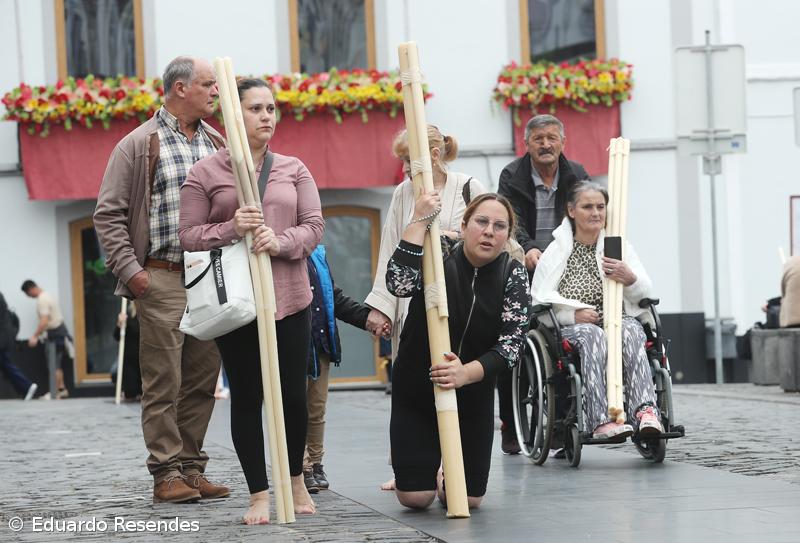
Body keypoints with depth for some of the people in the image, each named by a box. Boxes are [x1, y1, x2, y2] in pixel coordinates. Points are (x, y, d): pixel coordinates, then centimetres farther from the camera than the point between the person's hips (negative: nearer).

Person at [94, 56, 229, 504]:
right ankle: (167, 472, -1)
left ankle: (192, 468, 14)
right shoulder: (140, 145, -2)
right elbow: (109, 213, -3)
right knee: (164, 381, -5)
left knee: (203, 379, 7)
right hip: (162, 279, -6)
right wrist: (129, 269, -11)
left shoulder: (218, 144, 14)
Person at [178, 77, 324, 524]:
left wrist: (281, 241, -16)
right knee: (247, 399, 2)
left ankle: (296, 480, 27)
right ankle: (260, 495, 10)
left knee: (293, 395, 5)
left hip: (290, 298, 2)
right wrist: (231, 229, -18)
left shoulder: (294, 170, 10)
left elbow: (314, 226, 4)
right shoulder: (206, 173, 2)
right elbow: (189, 236, -1)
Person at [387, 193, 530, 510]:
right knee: (415, 497, -6)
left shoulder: (513, 275, -9)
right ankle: (427, 469, 32)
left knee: (469, 498, 2)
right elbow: (398, 284, -36)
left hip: (473, 396, 2)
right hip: (416, 390, -2)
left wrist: (467, 373, -36)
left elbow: (512, 344, -19)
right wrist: (418, 222, -37)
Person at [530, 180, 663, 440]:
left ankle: (645, 410, -51)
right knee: (593, 335, -37)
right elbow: (539, 299, 1)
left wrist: (631, 280, -16)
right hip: (573, 327, -2)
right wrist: (573, 313, -16)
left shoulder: (619, 246, 18)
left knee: (630, 331, -33)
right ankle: (601, 420, -50)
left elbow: (644, 292, 9)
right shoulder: (557, 250, 9)